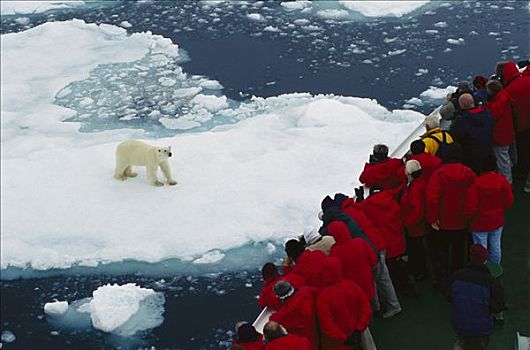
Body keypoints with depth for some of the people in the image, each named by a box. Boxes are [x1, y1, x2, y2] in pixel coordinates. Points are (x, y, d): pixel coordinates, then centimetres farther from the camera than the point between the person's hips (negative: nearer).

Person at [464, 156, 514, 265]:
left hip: (480, 223, -4)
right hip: (497, 221, 4)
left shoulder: (476, 183, -22)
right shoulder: (502, 180, -12)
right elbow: (509, 201, -4)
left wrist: (469, 216, 1)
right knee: (495, 247, 18)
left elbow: (471, 206, -20)